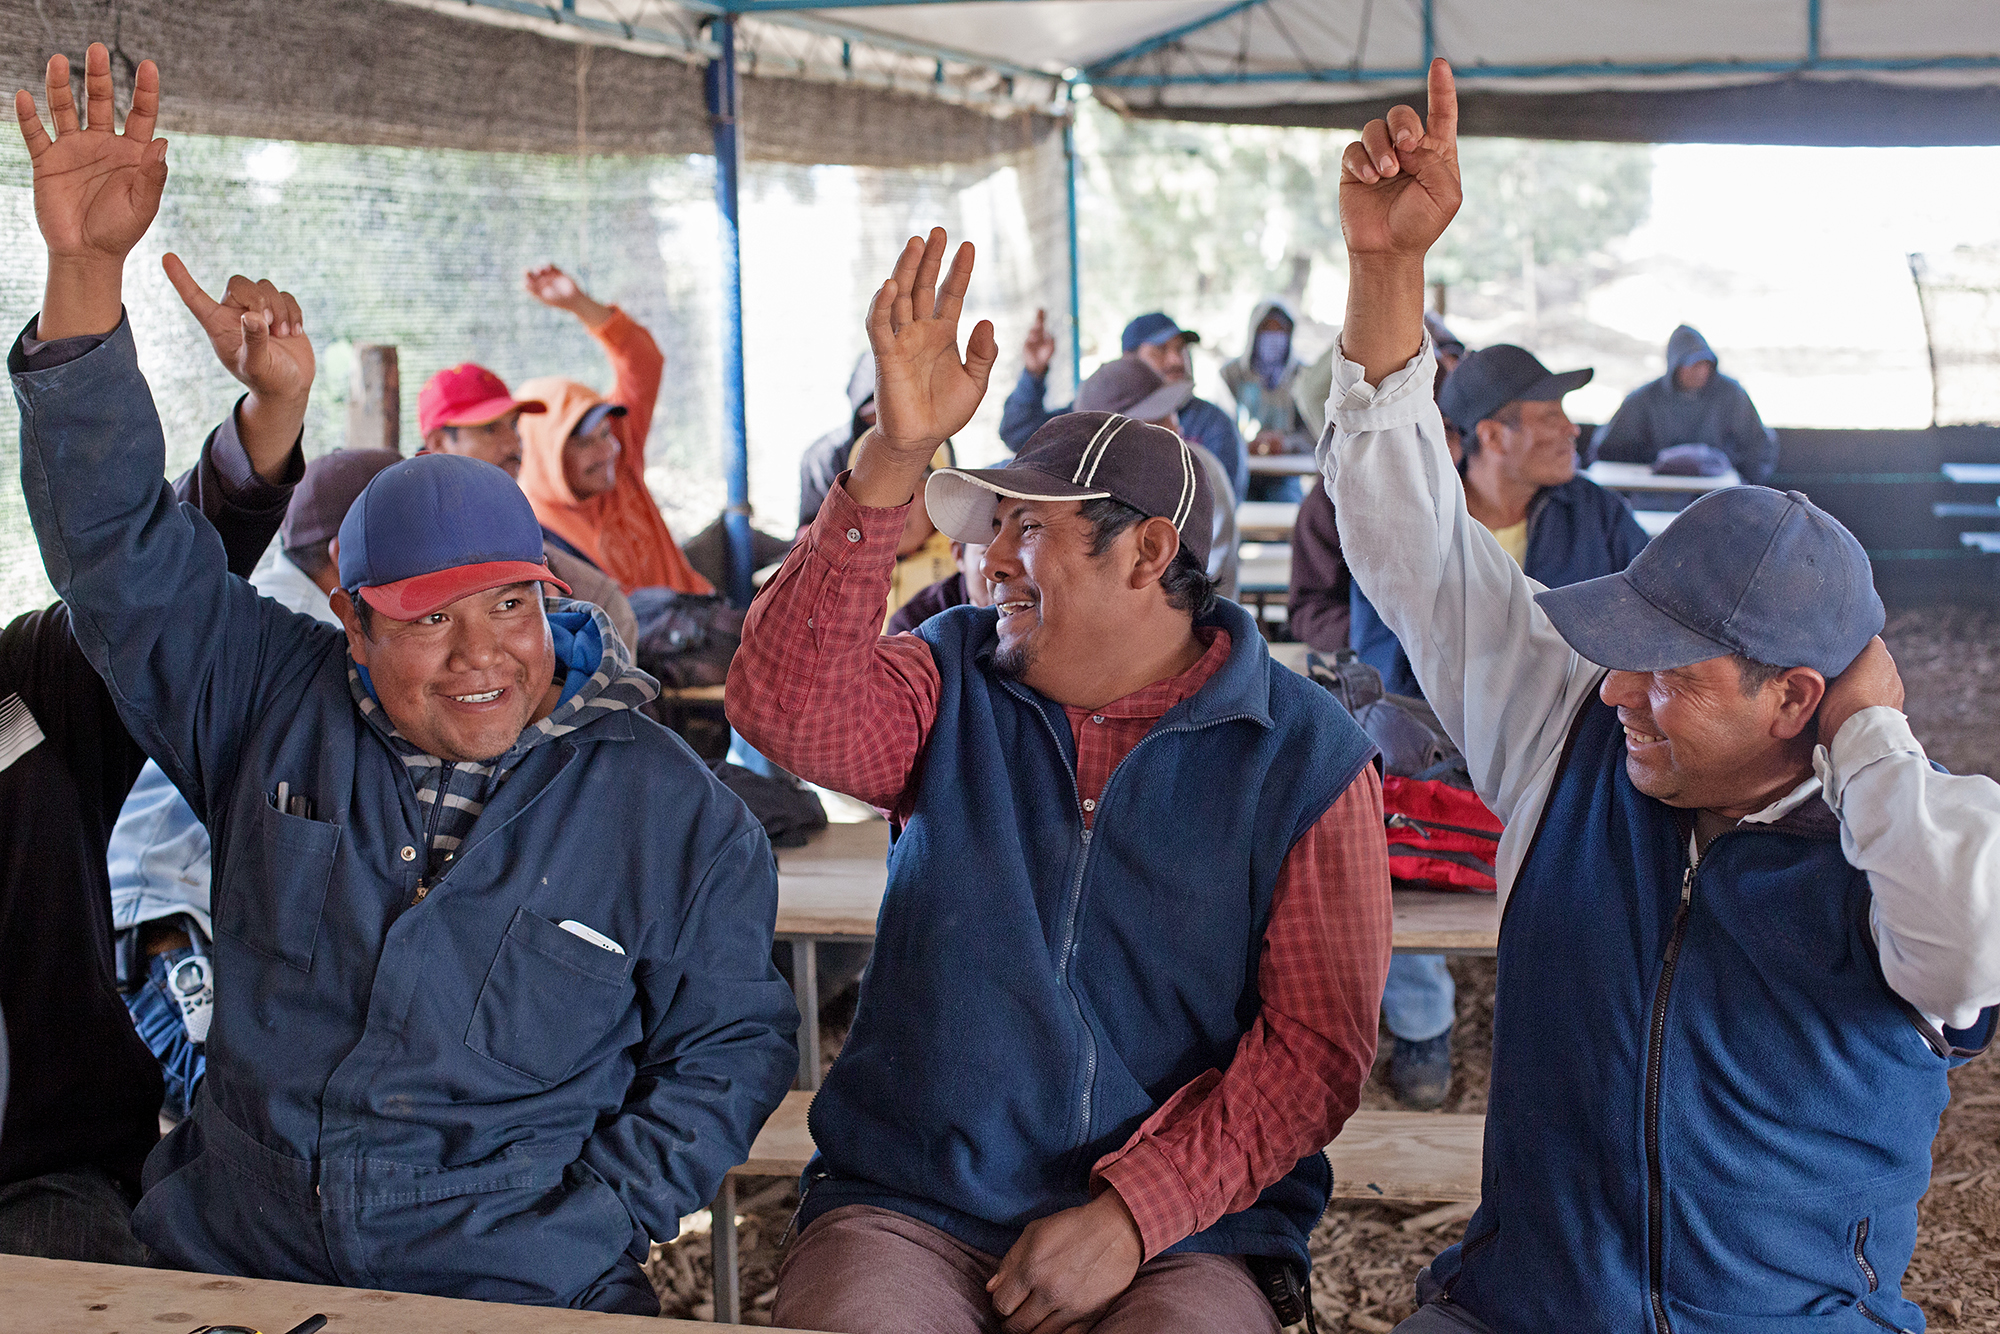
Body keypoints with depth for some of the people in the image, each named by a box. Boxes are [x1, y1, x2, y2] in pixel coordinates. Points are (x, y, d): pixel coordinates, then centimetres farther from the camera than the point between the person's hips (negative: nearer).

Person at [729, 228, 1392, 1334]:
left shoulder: (1303, 756, 0)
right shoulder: (954, 686, 7)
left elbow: (1316, 1044, -4)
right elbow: (785, 706, -13)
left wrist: (1133, 1215, -14)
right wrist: (897, 456, -20)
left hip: (1180, 1230, -1)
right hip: (910, 1209, 2)